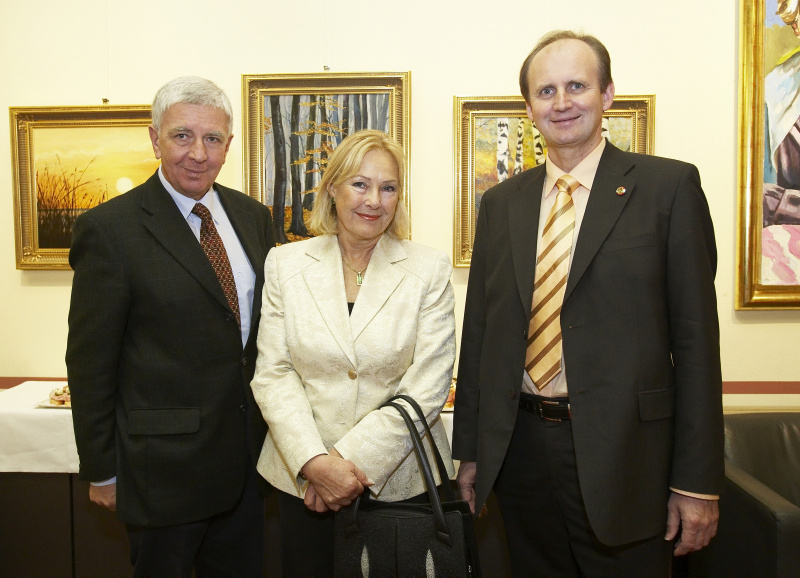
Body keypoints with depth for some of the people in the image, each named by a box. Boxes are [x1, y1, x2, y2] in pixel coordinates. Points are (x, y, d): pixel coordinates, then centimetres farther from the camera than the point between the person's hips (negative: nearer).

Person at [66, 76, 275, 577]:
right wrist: (101, 471, -6)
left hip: (247, 458, 5)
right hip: (163, 466, -5)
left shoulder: (253, 216, 4)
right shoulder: (110, 229, -13)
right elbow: (90, 363, -10)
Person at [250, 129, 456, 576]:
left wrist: (354, 461, -16)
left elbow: (427, 386, -10)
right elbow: (273, 373, -4)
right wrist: (314, 461, -16)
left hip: (399, 476, -1)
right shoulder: (286, 263, -1)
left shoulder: (430, 269, -5)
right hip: (301, 475, 1)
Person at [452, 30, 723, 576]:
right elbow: (478, 330, 8)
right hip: (520, 450, 4)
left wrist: (698, 480, -7)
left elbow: (695, 333, -6)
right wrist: (470, 449, 9)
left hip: (622, 454, -3)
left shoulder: (669, 186, -3)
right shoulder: (501, 203, 7)